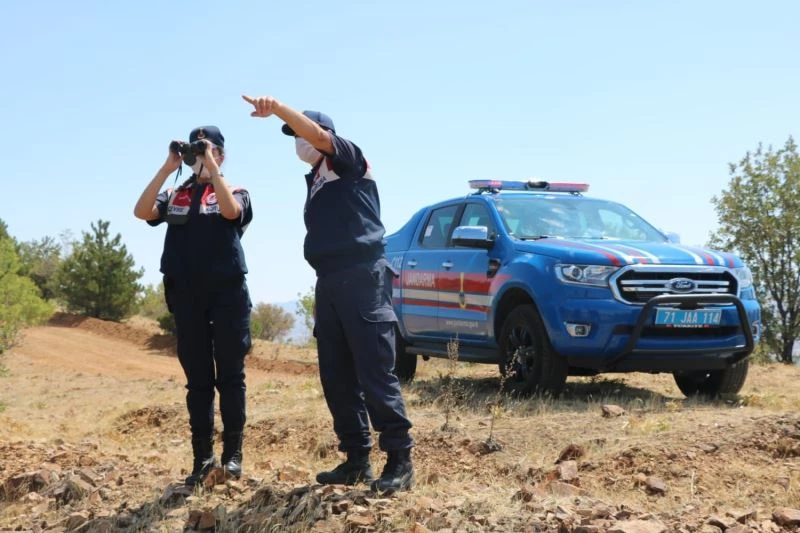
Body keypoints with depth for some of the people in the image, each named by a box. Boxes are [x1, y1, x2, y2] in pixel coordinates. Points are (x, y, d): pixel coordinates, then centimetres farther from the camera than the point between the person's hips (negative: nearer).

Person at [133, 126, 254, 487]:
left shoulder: (235, 192, 8)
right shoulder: (175, 196, 14)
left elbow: (230, 211, -17)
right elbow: (142, 212, -6)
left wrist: (210, 166, -13)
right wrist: (167, 168, -8)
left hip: (227, 294, -2)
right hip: (187, 296, 3)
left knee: (229, 375, -1)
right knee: (198, 379, 5)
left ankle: (233, 452, 5)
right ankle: (203, 457, 9)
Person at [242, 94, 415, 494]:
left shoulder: (348, 159, 2)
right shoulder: (313, 179, 23)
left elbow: (318, 135, -19)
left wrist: (277, 108, -31)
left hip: (362, 276, -8)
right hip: (328, 281, 8)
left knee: (375, 373, -11)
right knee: (336, 378, 7)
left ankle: (399, 460, -7)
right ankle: (357, 459, 14)